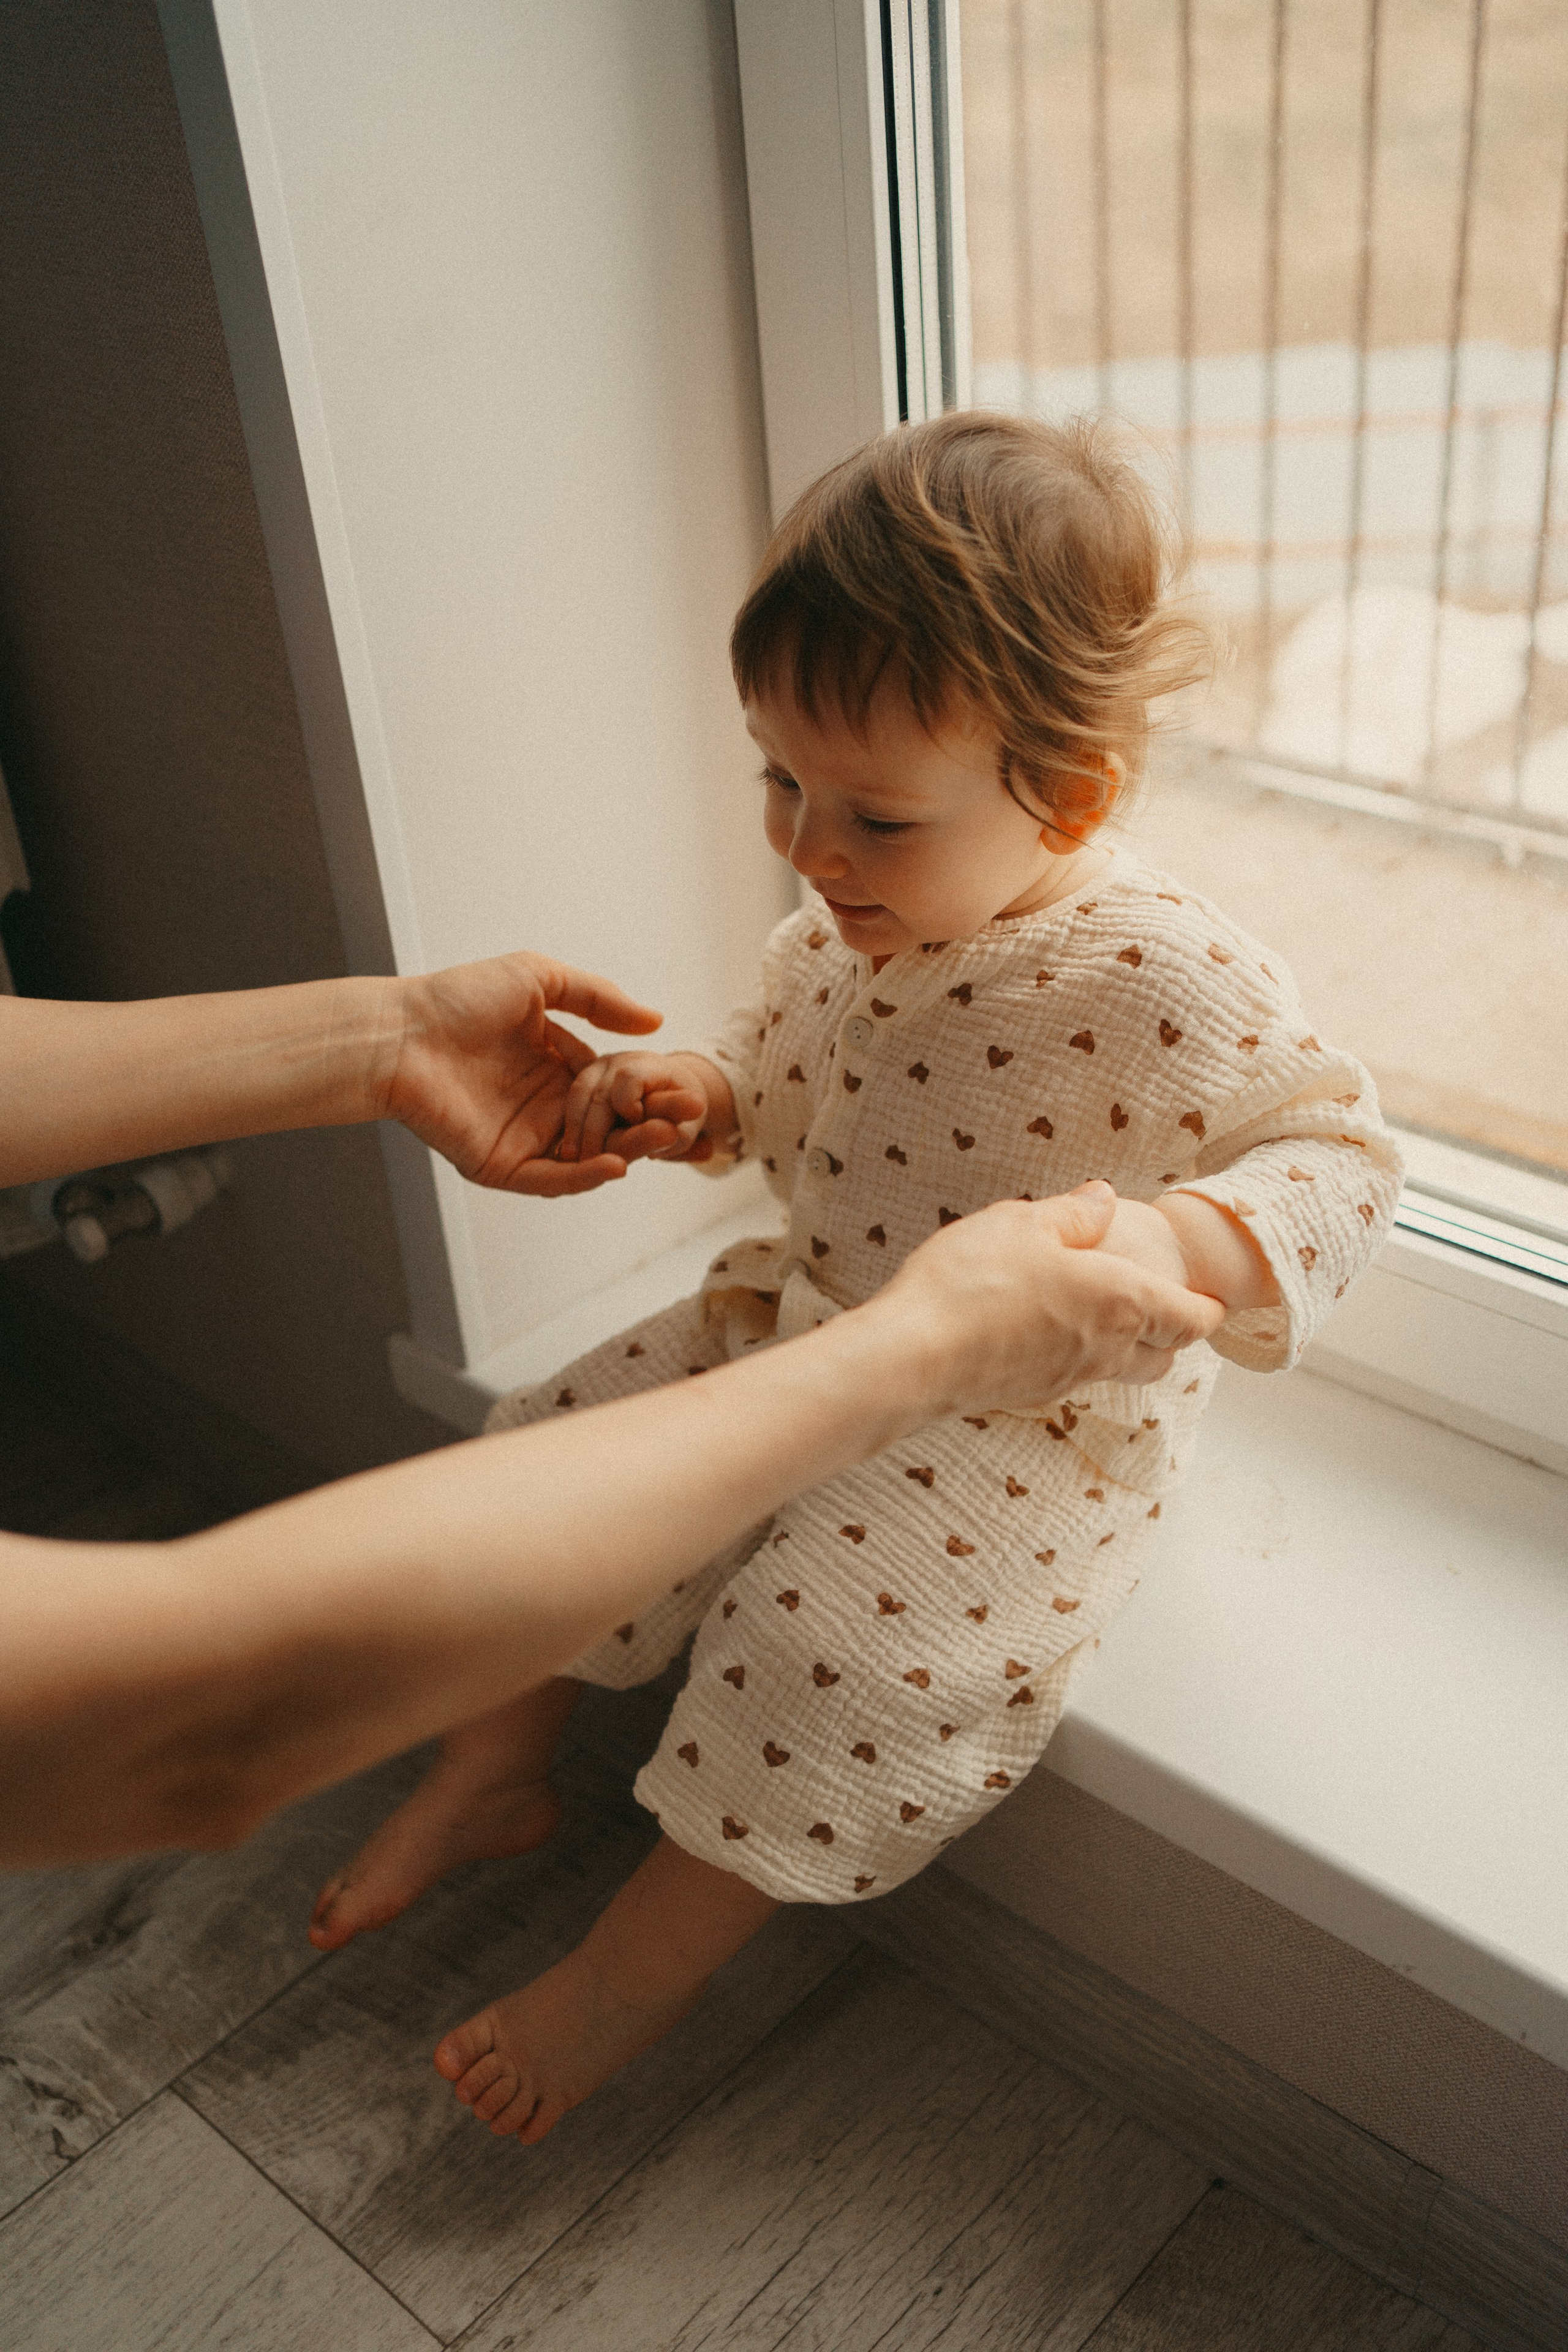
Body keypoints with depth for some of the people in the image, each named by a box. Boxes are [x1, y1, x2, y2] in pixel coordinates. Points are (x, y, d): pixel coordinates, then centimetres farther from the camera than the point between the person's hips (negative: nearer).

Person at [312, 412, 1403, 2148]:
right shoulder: (838, 926, -4)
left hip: (1027, 1418, -7)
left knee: (832, 1637, -20)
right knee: (571, 1445, 8)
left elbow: (1338, 1158, -20)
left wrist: (1172, 1243, -40)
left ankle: (640, 1965, 5)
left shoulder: (1167, 983, -25)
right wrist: (700, 1091, -7)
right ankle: (497, 1766, 30)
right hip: (805, 1328, 8)